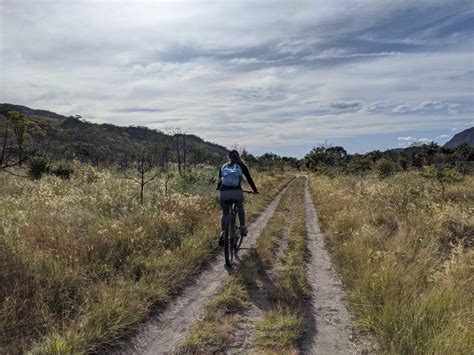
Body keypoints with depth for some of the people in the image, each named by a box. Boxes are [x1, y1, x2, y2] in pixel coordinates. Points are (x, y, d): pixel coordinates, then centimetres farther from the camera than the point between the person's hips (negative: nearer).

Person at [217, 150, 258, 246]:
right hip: (237, 193, -1)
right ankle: (243, 228, 31)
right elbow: (249, 179, 18)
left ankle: (223, 233, 10)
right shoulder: (241, 166, 14)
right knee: (240, 207, 34)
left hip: (223, 194, 1)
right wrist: (255, 190, 32)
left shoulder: (223, 167, 20)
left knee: (225, 213, 27)